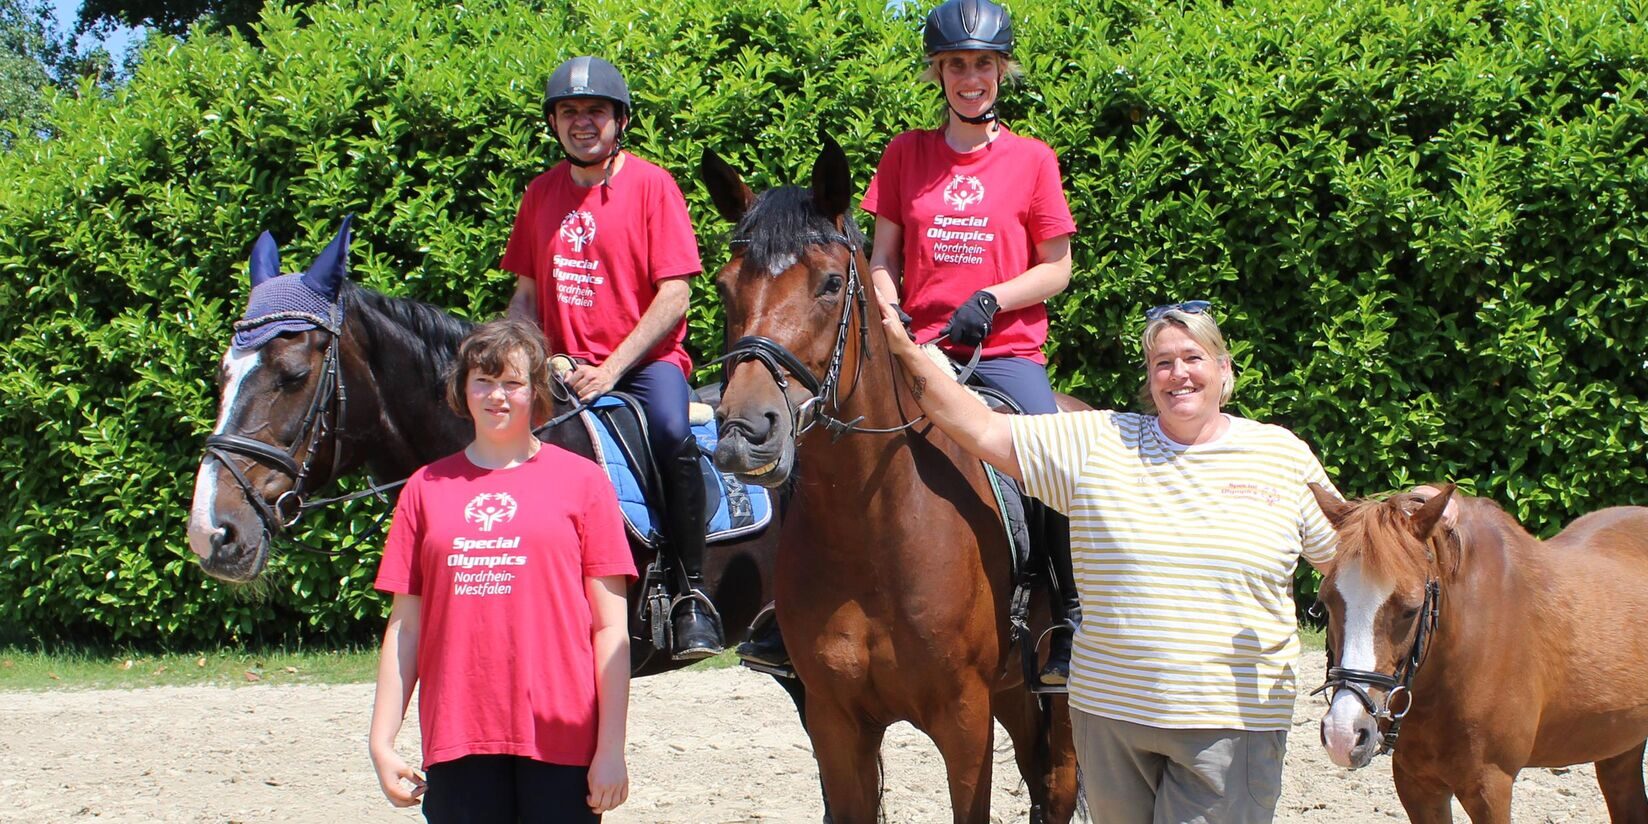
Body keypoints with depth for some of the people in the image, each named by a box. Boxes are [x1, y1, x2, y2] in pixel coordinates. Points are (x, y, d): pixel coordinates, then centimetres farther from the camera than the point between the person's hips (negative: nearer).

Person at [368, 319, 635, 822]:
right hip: (457, 738, 2)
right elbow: (405, 625, 10)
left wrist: (611, 748, -5)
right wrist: (382, 742, 3)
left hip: (559, 739, -2)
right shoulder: (427, 488, 11)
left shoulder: (581, 481, 4)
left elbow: (611, 628, 1)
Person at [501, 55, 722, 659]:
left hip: (644, 360, -5)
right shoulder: (542, 193, 12)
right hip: (564, 366, 5)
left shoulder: (650, 184, -3)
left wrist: (611, 370, -16)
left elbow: (673, 297, -8)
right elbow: (527, 294, 18)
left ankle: (692, 596, -26)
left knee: (671, 433, -34)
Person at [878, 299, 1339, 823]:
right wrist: (904, 353, -6)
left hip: (1230, 724, -2)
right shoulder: (1096, 444, 5)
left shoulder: (1283, 455, 4)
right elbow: (982, 431, 2)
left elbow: (1346, 556, 9)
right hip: (1108, 712, 2)